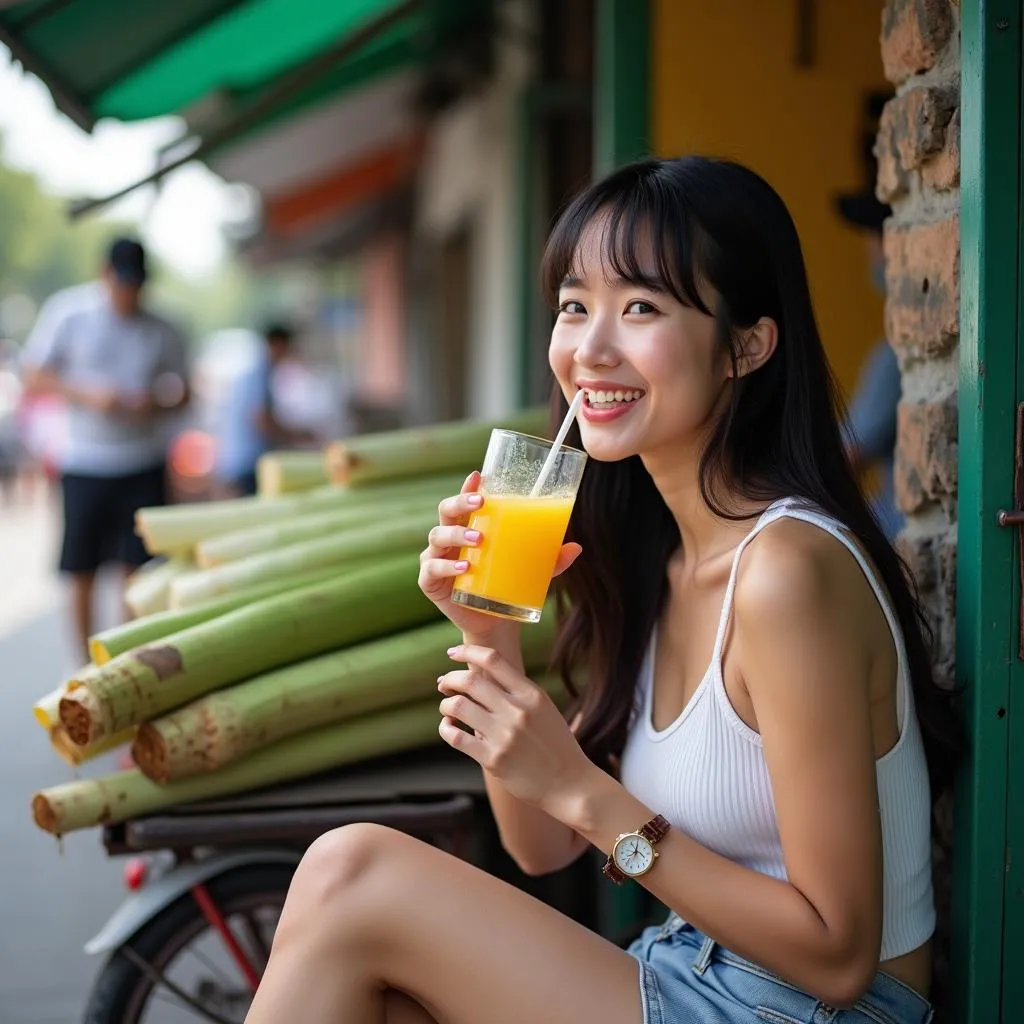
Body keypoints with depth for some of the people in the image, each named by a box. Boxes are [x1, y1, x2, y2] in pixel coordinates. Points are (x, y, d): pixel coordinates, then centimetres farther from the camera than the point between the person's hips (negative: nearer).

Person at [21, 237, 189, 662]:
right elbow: (35, 380, 0)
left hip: (143, 463, 1)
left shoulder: (162, 332, 3)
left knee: (138, 567, -2)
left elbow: (181, 392, 12)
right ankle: (87, 666, 15)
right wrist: (87, 394, -15)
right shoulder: (68, 312, -2)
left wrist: (155, 404, -10)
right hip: (84, 463, -1)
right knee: (82, 572, 2)